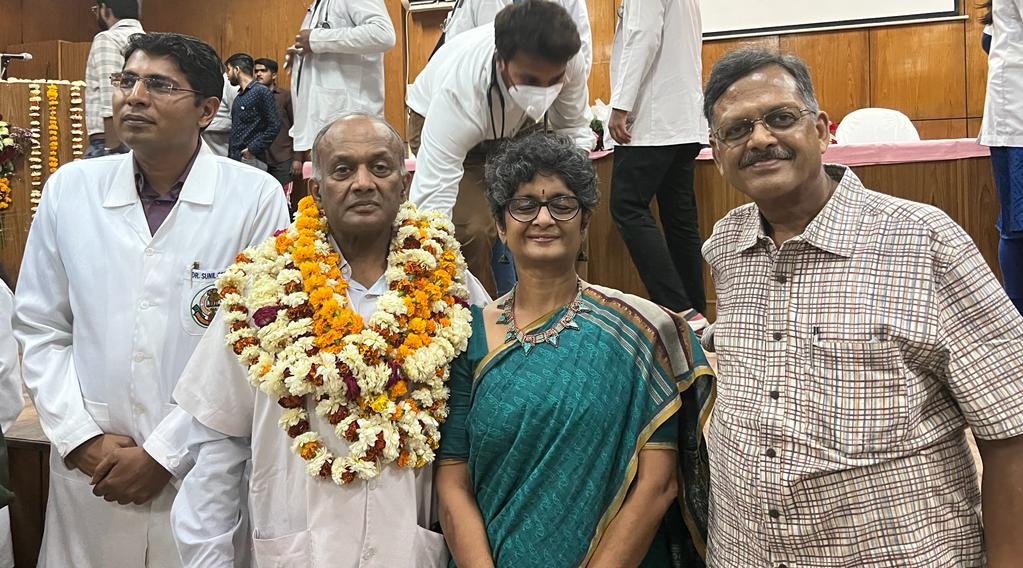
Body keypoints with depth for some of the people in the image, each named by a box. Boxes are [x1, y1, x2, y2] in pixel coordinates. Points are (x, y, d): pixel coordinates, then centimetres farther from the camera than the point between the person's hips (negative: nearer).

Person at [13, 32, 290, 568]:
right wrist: (82, 438, -4)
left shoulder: (256, 197, -8)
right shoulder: (69, 188, 2)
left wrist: (164, 454, -10)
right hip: (88, 470, 3)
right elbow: (39, 328, 6)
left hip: (209, 473, -2)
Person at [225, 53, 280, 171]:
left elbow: (274, 126, -14)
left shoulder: (261, 91, -7)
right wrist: (230, 155, 10)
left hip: (251, 160, -8)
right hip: (234, 158, 8)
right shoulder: (239, 96, 19)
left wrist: (253, 149, -14)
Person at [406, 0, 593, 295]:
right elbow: (432, 199, -48)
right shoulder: (459, 92, -46)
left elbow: (576, 131, -13)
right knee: (473, 230, -24)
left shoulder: (567, 60, -32)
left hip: (519, 124, 4)